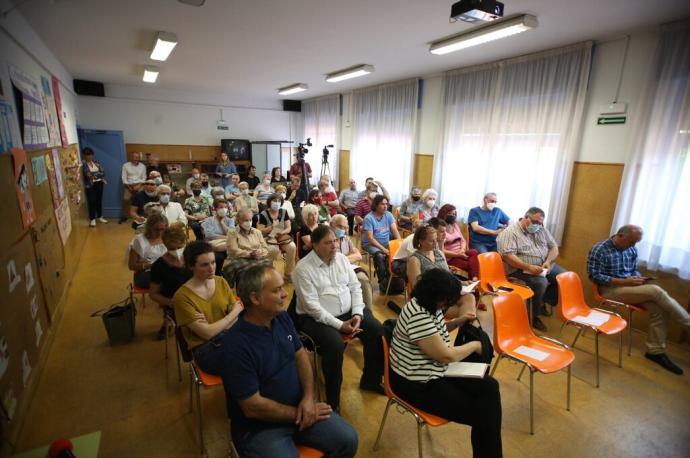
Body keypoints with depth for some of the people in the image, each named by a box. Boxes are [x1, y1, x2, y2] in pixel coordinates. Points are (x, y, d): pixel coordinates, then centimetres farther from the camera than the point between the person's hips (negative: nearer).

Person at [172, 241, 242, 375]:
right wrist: (235, 311, -4)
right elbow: (207, 333, -12)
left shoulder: (221, 282, 6)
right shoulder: (182, 296, -9)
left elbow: (238, 318, 4)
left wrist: (214, 326, -13)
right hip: (206, 348, -5)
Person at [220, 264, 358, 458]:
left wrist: (308, 398, -10)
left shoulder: (281, 317, -4)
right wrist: (297, 414, -13)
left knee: (348, 440, -3)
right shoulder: (236, 345, -25)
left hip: (298, 406, 6)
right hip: (259, 426, -5)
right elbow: (253, 407, -21)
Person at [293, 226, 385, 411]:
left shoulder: (341, 258, 4)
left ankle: (370, 380, 14)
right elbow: (311, 305, -18)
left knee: (378, 331, -9)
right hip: (317, 318, -6)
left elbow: (355, 287, 5)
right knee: (335, 345, -32)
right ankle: (332, 400, -8)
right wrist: (339, 325, -22)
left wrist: (357, 314, -10)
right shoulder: (303, 268, -14)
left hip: (348, 312, 6)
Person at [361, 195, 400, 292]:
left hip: (386, 243, 5)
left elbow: (395, 231, -2)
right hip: (371, 244, -5)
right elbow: (370, 238, -18)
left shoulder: (388, 215, 3)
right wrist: (383, 249, -24)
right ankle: (383, 282, -18)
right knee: (380, 256, -34)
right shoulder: (369, 218, -13)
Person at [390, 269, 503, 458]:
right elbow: (446, 356, -25)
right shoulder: (419, 316, -30)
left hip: (433, 371, 9)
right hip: (416, 383, -9)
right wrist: (475, 345, -8)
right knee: (478, 413, -5)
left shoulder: (428, 305, 0)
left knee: (489, 386, 4)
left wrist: (458, 321, 4)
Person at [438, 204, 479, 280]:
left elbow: (463, 240, 15)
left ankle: (474, 278, -35)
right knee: (470, 264, -30)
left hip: (460, 253, 6)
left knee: (474, 252, -27)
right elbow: (442, 251, -12)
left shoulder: (455, 225, 16)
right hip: (450, 257, -6)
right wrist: (457, 254, -19)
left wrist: (462, 250, -7)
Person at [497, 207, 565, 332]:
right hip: (521, 269, -8)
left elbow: (554, 247, 9)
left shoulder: (542, 230, 10)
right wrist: (528, 267, -31)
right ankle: (534, 316, -10)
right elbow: (507, 255, -23)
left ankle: (544, 302, 11)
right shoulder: (510, 232, -13)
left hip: (545, 265, 8)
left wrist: (548, 261, -12)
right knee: (541, 282, -31)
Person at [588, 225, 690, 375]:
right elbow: (594, 276, -17)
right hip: (611, 289, -7)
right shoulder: (599, 250, -13)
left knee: (659, 308, -17)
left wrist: (638, 278, -5)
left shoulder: (632, 250, 9)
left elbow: (635, 270, 20)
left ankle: (655, 351, -5)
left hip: (630, 287, 7)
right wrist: (624, 281, -20)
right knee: (656, 291, -23)